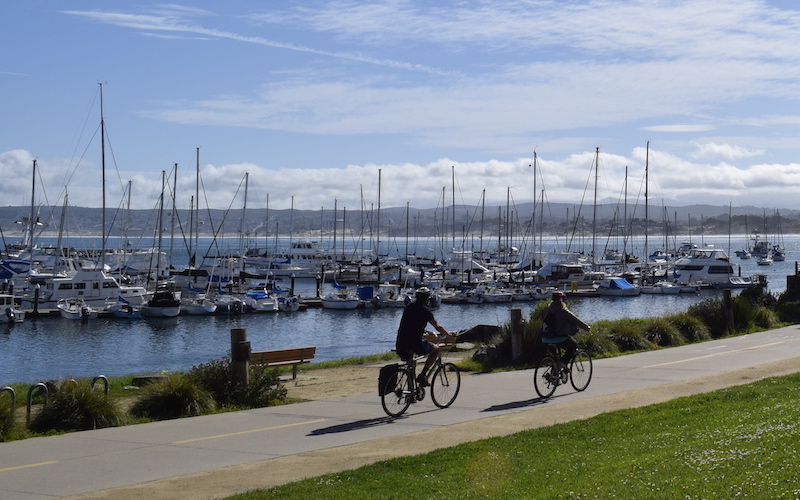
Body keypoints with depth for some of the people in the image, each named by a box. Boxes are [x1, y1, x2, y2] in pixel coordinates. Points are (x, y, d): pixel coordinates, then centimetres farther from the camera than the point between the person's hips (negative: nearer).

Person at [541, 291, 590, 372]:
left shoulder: (549, 310, 13)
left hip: (546, 339, 7)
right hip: (558, 337, -7)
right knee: (573, 345, 13)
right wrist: (587, 327, 12)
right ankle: (563, 362, -5)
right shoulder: (563, 311, -8)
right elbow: (576, 320, -2)